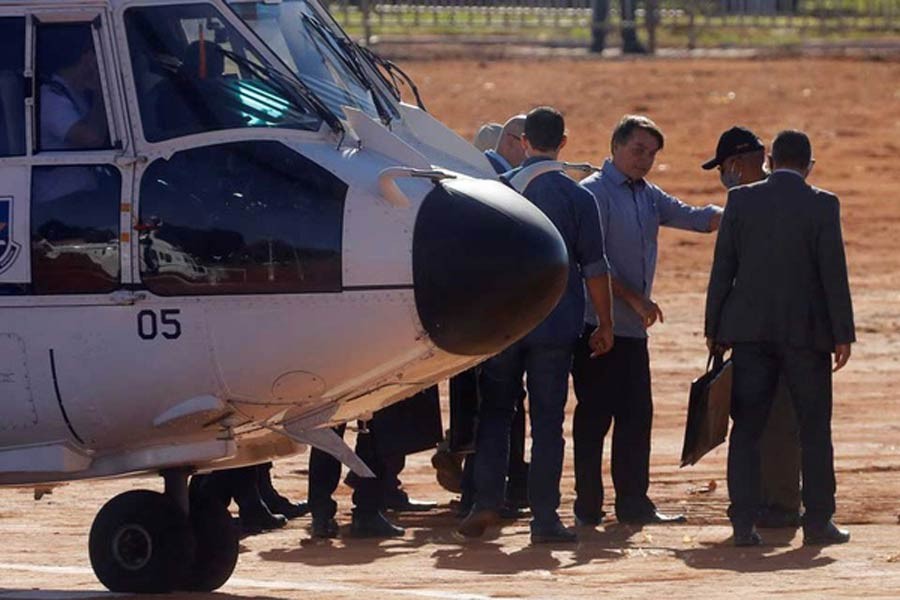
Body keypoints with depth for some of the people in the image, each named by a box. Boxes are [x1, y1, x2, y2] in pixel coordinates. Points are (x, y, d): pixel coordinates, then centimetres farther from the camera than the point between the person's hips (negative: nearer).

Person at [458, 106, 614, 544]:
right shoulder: (578, 197, -3)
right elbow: (594, 266, -3)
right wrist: (604, 324, 6)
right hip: (556, 326, -1)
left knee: (495, 411, 12)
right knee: (547, 419, 2)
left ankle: (486, 502, 1)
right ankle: (544, 517, 0)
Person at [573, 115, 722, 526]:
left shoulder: (648, 197, 16)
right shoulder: (595, 192, -8)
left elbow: (693, 218, 12)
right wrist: (635, 299, -17)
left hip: (633, 327, 8)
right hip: (598, 324, -8)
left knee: (637, 415, 7)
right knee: (595, 415, -5)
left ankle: (634, 504, 11)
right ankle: (587, 508, -1)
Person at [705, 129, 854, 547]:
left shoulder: (741, 200, 1)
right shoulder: (822, 205, -5)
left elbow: (722, 268, 1)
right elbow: (834, 272, -7)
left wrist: (715, 328, 8)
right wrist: (843, 334, -3)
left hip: (750, 331, 2)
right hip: (806, 329, -2)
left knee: (746, 429, 5)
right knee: (814, 429, 8)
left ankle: (744, 523, -1)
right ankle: (818, 521, 6)